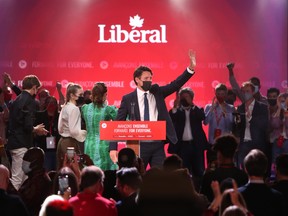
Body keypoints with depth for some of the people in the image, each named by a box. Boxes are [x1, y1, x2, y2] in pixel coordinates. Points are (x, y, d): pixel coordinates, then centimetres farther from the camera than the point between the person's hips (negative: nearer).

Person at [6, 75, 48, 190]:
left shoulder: (17, 100, 13)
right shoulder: (30, 102, -13)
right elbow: (28, 126, -21)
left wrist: (34, 129, 18)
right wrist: (36, 129, 0)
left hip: (13, 141, 9)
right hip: (22, 144, -9)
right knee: (17, 178, -6)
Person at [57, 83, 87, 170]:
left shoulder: (65, 107, 13)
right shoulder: (74, 109, -13)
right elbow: (74, 131, -20)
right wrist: (86, 133, -9)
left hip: (62, 141, 10)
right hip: (71, 143, -10)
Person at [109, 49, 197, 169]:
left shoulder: (157, 92, 8)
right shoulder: (128, 99, -1)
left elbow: (176, 84, 0)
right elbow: (118, 123, -2)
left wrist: (191, 68, -15)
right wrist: (113, 148, -11)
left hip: (158, 145, 3)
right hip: (139, 145, -2)